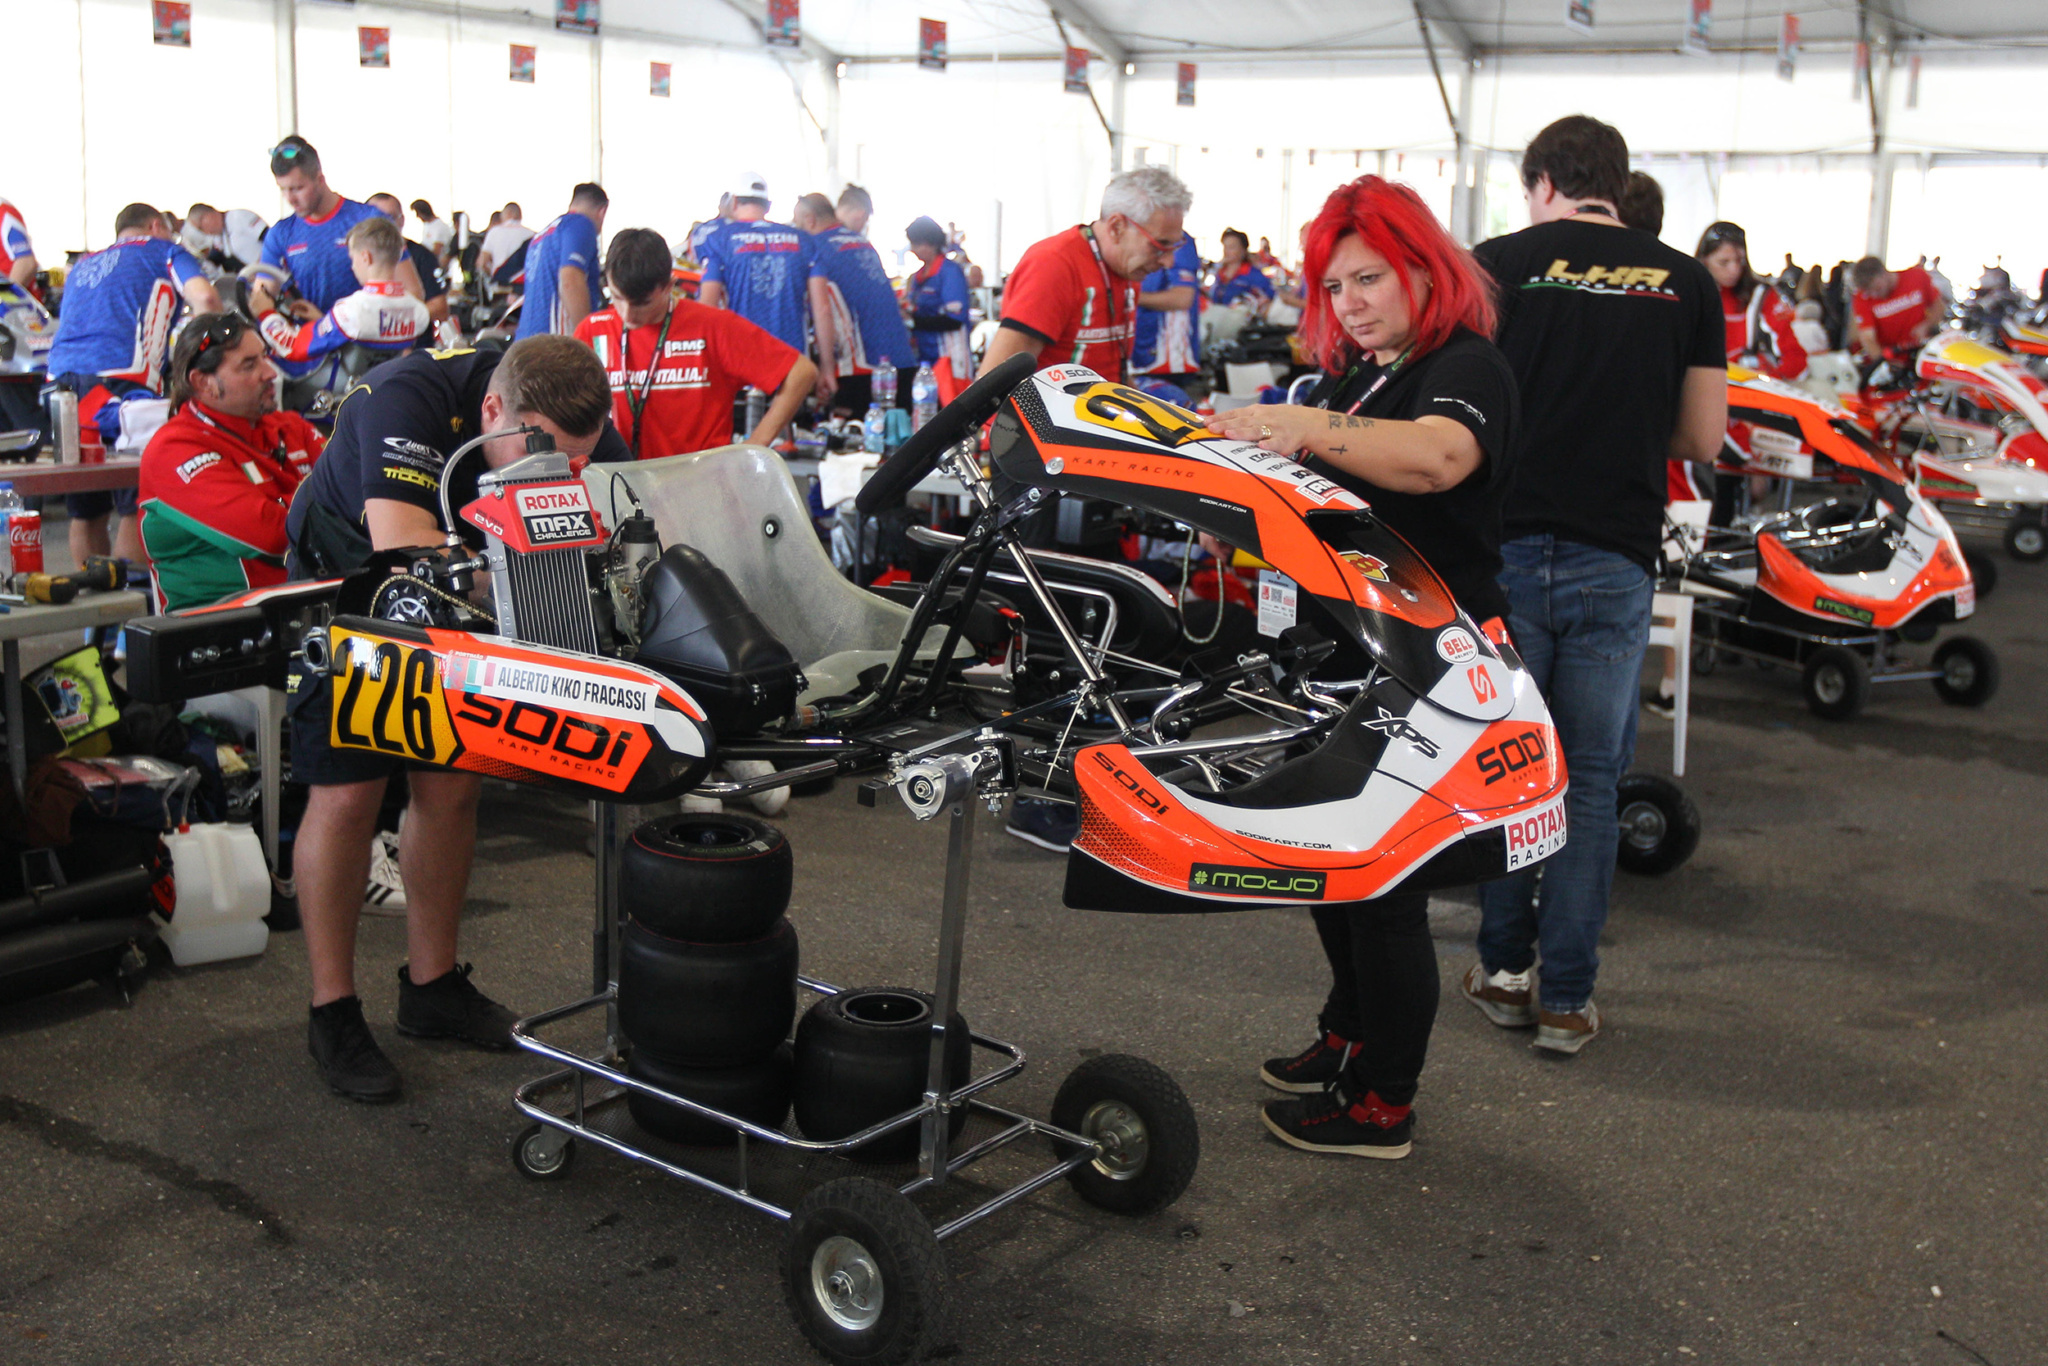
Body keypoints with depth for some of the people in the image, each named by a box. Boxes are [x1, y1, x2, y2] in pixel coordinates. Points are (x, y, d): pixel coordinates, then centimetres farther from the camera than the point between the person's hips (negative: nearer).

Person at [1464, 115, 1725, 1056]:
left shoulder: (1497, 264, -1)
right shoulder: (1685, 282, 5)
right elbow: (1702, 438, 8)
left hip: (1506, 546, -1)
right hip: (1615, 558, 1)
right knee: (1589, 778, 9)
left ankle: (1503, 969, 22)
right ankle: (1567, 997, 13)